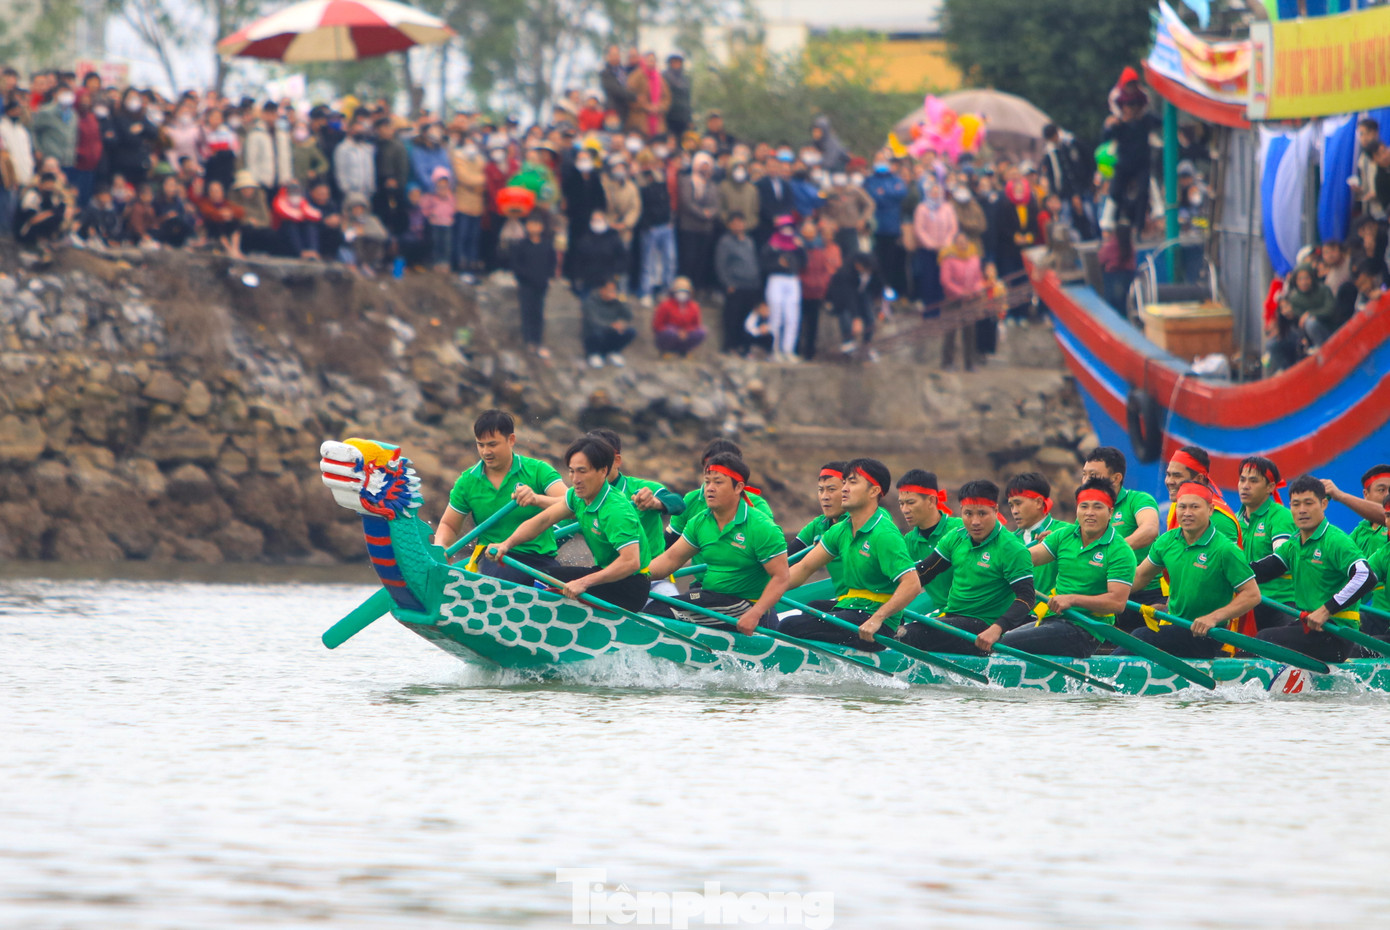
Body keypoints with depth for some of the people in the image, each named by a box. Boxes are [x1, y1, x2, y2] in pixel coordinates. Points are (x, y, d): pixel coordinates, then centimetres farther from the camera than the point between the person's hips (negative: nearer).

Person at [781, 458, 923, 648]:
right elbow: (804, 568, 14)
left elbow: (912, 584, -23)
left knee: (790, 627, -23)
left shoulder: (883, 535, -15)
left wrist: (877, 619, -34)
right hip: (849, 611, 9)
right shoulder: (841, 531, 12)